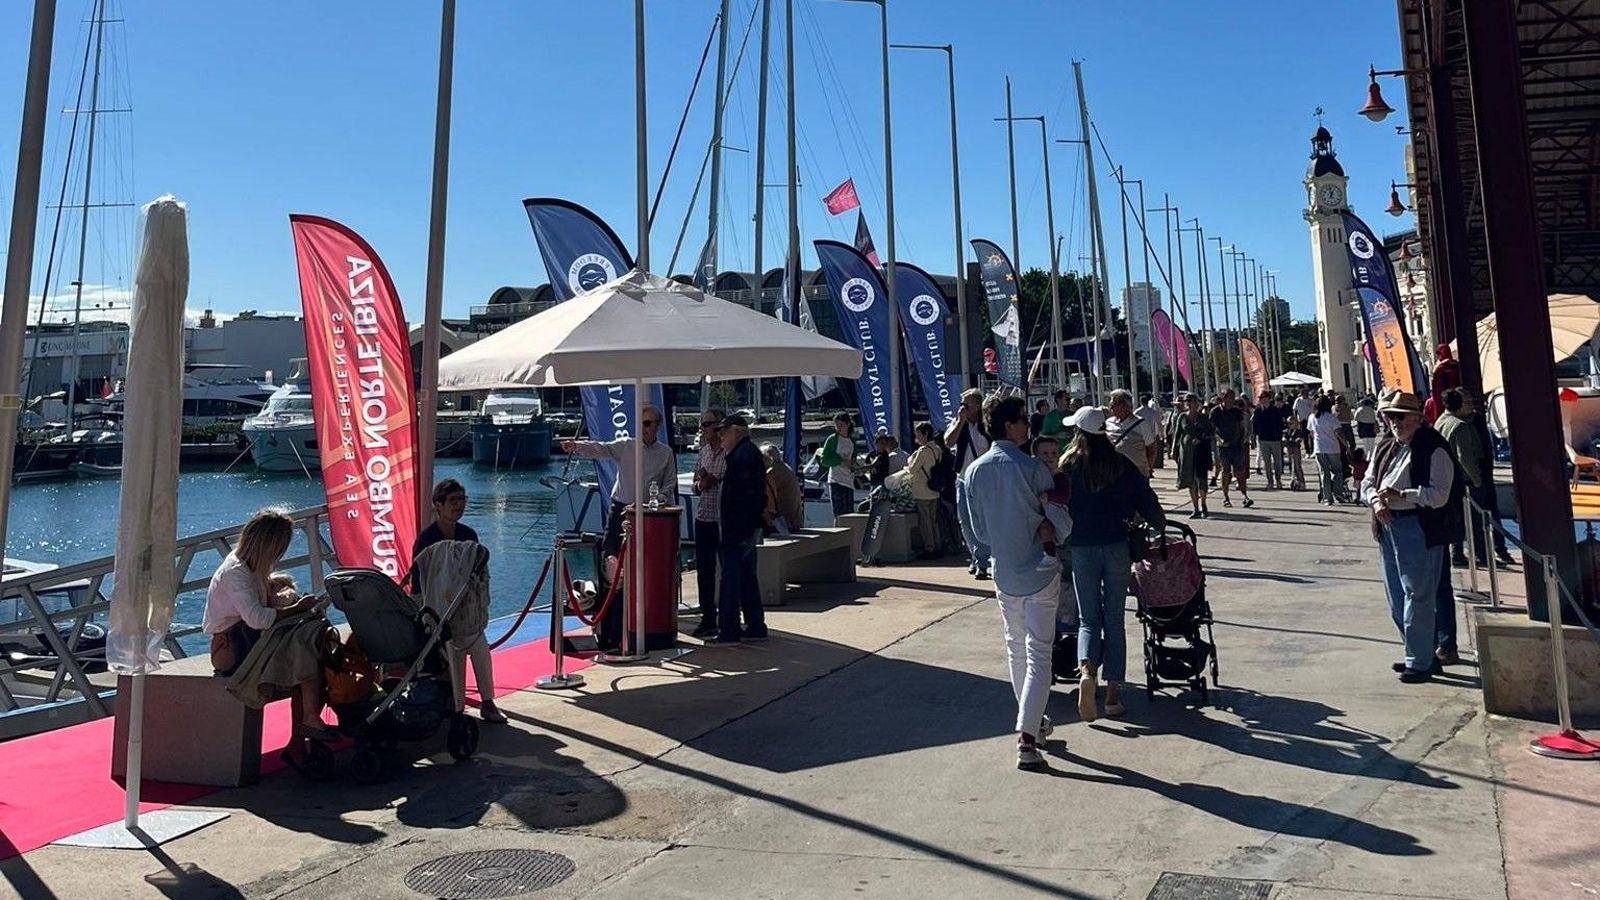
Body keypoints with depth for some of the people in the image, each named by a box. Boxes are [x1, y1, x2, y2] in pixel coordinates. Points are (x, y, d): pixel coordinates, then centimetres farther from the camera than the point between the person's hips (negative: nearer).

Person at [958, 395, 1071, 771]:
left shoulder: (973, 471, -1)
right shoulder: (1030, 468, -14)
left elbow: (978, 530, 7)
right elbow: (1062, 521, -10)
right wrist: (1048, 533, 6)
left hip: (1004, 574, 5)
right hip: (1040, 573, -5)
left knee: (1016, 648, 19)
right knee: (1039, 654, -1)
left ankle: (1032, 721, 32)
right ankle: (1026, 736, -9)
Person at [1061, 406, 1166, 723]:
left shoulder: (1069, 465, -4)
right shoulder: (1120, 464, 0)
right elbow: (1145, 498, 2)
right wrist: (1160, 523, 18)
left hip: (1082, 549, -1)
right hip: (1117, 546, 1)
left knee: (1088, 619, 10)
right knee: (1115, 620, 10)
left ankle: (1087, 670, -18)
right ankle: (1113, 692, 10)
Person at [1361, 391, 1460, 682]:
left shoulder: (1433, 450, -10)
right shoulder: (1384, 448, 14)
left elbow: (1438, 494, -16)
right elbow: (1368, 482, 13)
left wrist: (1401, 496, -24)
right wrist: (1375, 500, -7)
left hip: (1418, 529, -8)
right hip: (1387, 526, 8)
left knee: (1417, 597, -3)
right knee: (1396, 598, 16)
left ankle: (1421, 661, 7)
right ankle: (1417, 652, 30)